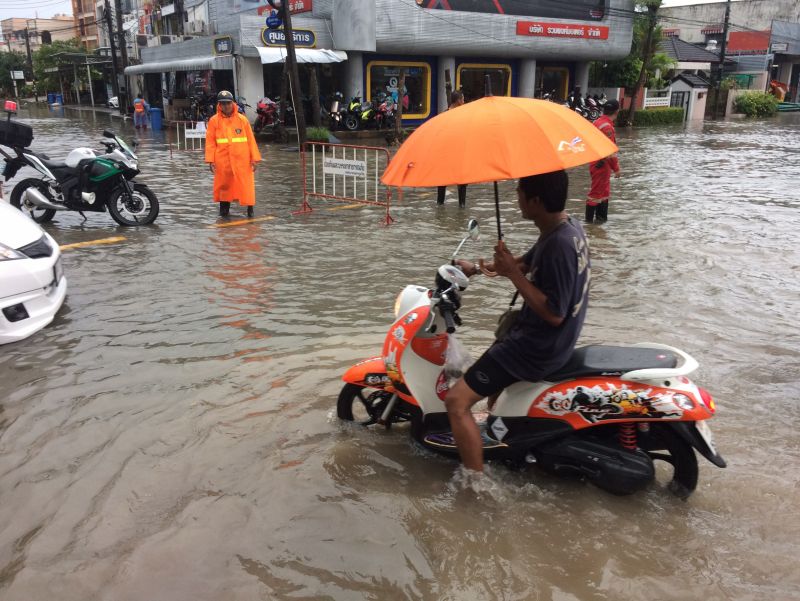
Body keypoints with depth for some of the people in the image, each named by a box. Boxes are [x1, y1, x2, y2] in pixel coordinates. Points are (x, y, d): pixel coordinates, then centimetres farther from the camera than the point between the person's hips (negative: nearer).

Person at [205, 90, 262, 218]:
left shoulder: (242, 119, 2)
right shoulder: (214, 120, 2)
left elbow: (250, 140, 3)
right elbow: (210, 142, 1)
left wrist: (254, 158, -1)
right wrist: (210, 160, -5)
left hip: (242, 160, 0)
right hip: (222, 161, 1)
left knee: (246, 184, -1)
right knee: (223, 184, 11)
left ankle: (250, 207, 10)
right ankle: (224, 208, 26)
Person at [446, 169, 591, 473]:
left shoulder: (559, 245, -29)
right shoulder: (569, 226, 2)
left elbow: (553, 313, -28)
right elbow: (528, 263, 17)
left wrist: (513, 273, -26)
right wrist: (478, 268, 15)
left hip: (538, 346, -10)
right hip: (544, 336, 10)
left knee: (457, 400, -10)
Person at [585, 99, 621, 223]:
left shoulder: (598, 123, 8)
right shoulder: (607, 127, -20)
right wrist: (616, 168, -14)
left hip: (596, 162, 9)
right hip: (602, 165, -9)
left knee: (604, 191, 17)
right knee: (597, 191, -1)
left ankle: (602, 217, 25)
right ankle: (589, 218, 6)